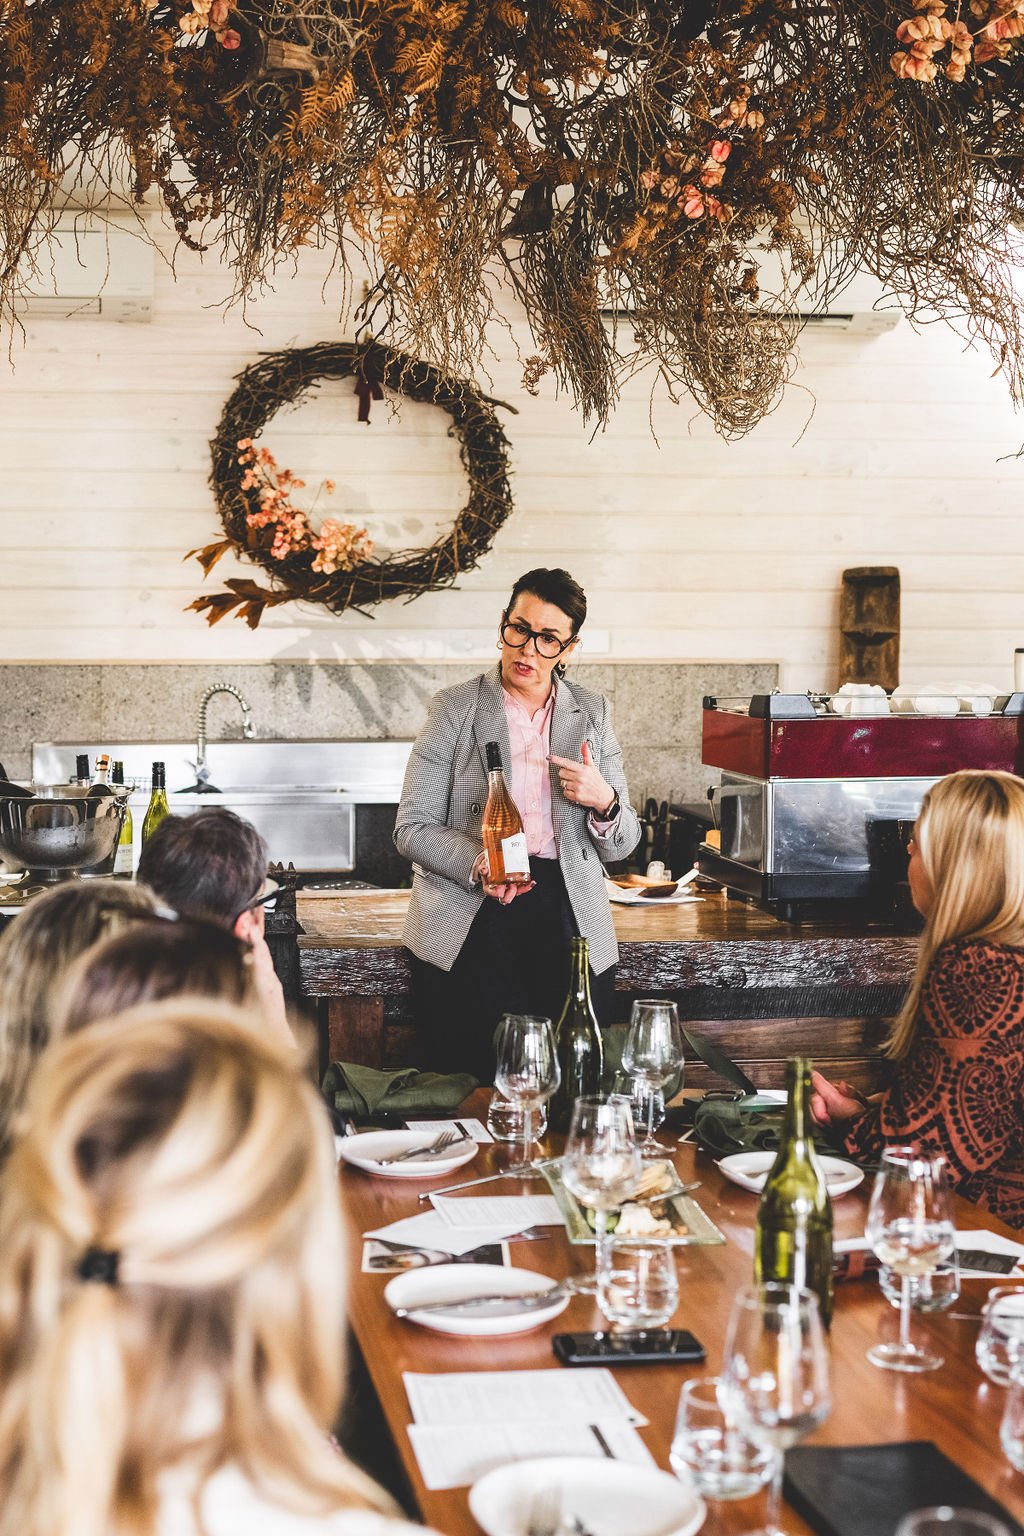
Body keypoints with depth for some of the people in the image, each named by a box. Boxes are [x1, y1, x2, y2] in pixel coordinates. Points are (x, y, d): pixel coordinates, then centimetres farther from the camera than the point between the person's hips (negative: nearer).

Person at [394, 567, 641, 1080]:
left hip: (568, 924, 2)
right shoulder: (455, 708, 2)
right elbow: (412, 828, -2)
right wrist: (477, 865, -20)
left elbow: (621, 846, 12)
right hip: (470, 927, -2)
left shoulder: (592, 714, 10)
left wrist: (604, 802, -10)